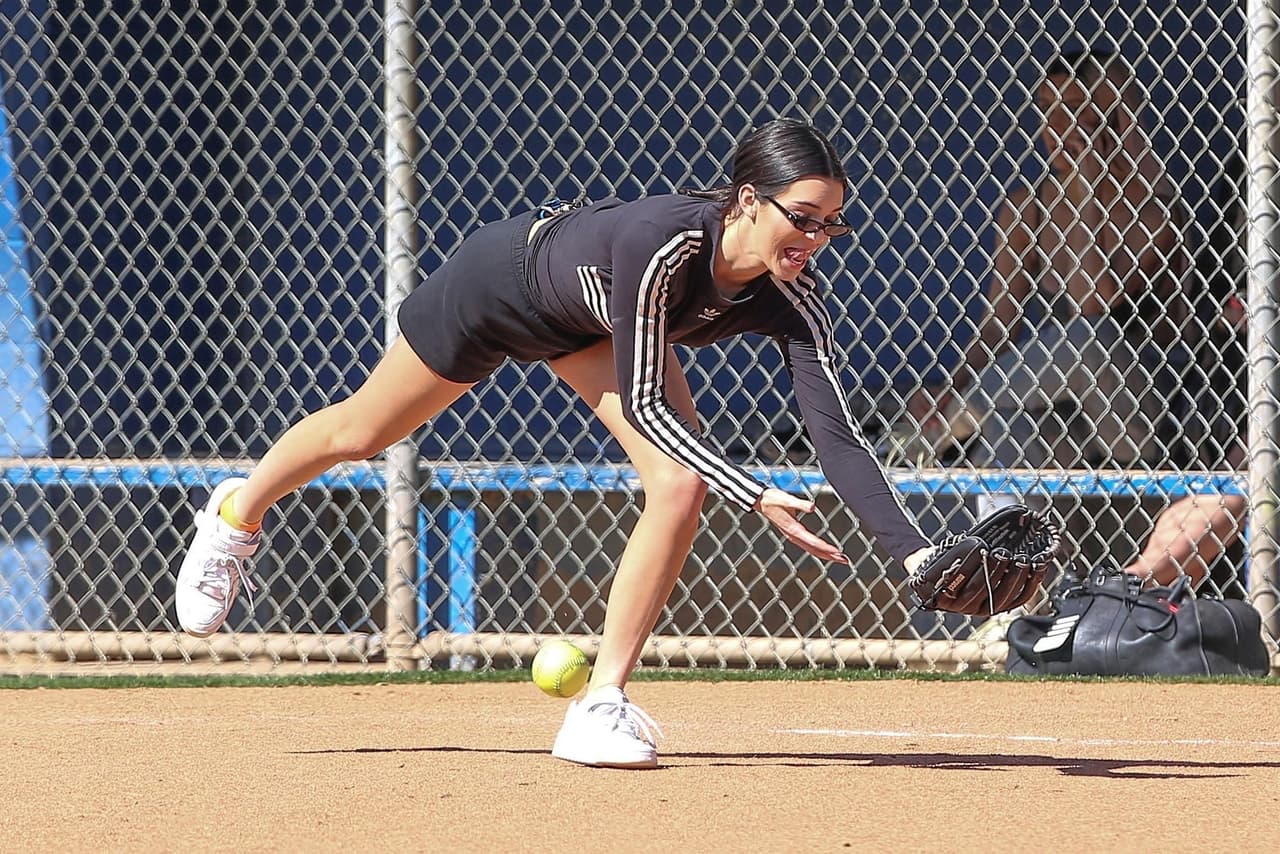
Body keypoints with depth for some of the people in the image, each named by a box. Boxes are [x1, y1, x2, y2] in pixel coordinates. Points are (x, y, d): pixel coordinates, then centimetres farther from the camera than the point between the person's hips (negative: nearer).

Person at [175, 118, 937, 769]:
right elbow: (644, 405, -40)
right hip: (501, 282, -4)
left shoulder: (791, 299, -30)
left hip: (591, 329, 4)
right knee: (361, 433, 20)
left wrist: (914, 550, -46)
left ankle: (604, 702, -10)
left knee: (682, 486, -20)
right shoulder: (665, 245, -46)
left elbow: (837, 433, -34)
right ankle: (240, 513, 53)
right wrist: (757, 497, -48)